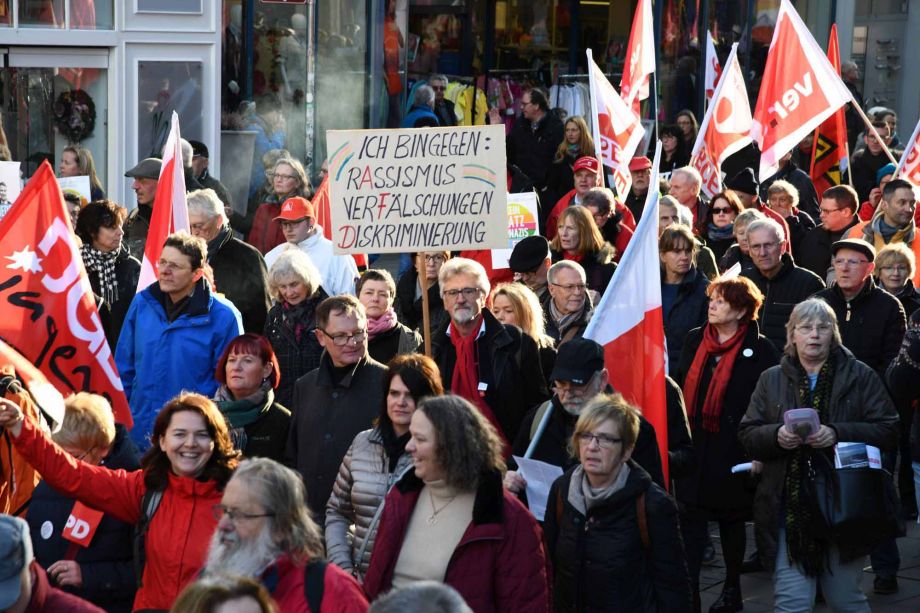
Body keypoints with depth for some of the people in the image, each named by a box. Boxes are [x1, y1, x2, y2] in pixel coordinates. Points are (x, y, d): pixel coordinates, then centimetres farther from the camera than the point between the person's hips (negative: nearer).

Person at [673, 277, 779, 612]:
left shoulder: (759, 350, -8)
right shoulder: (694, 340, 6)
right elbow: (680, 384, 13)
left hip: (733, 449, -3)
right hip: (693, 444, 4)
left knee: (731, 518, 11)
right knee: (691, 516, -1)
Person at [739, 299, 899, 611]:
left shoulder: (861, 377, 5)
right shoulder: (771, 380, 11)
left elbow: (888, 431, -3)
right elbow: (747, 435, 8)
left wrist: (838, 433, -17)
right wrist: (777, 436, -14)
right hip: (789, 510, 1)